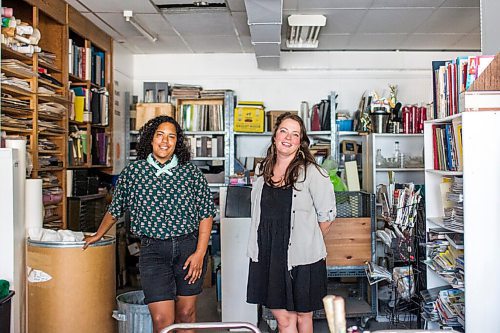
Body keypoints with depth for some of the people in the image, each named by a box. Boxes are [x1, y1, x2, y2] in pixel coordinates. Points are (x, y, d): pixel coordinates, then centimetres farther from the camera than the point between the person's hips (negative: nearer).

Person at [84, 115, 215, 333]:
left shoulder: (191, 173, 1)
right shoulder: (132, 172, 3)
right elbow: (115, 210, 18)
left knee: (186, 314, 11)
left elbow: (206, 215, 2)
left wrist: (200, 253, -5)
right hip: (153, 250, -1)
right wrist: (98, 235, 28)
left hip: (189, 247, 1)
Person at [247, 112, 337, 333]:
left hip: (302, 258, -4)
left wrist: (309, 241, 7)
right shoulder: (262, 170, 7)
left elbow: (327, 216, -3)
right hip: (268, 255, 4)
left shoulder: (312, 173, -10)